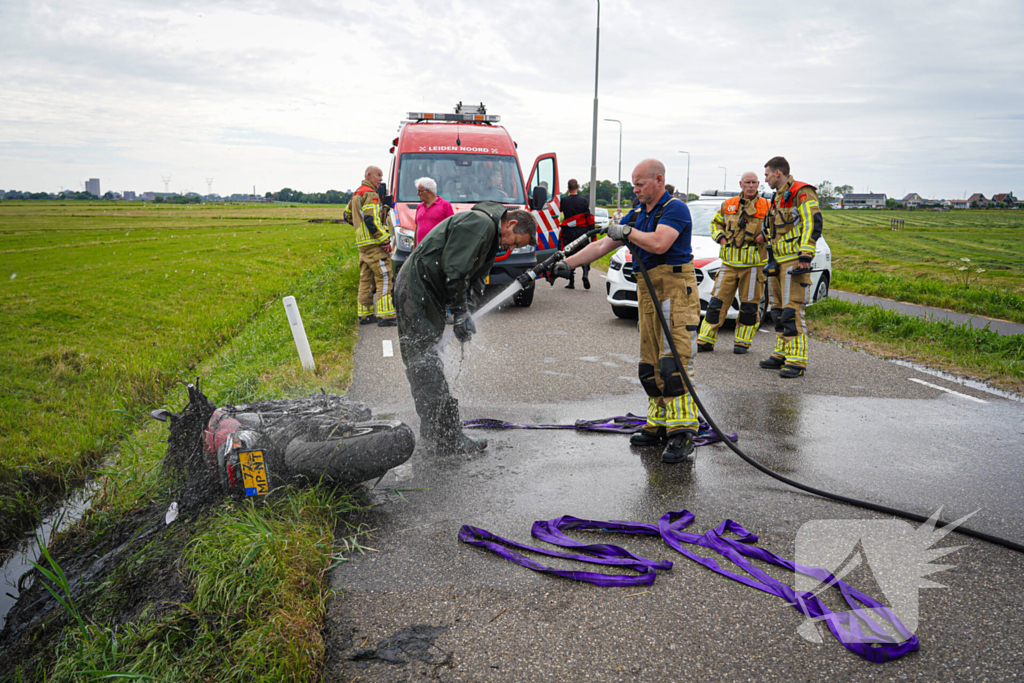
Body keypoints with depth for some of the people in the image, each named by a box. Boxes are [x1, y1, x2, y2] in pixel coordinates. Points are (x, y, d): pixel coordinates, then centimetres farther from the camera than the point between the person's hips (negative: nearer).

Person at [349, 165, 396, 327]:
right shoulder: (370, 194, -13)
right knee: (384, 279, -9)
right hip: (374, 244, -10)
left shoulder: (357, 194, 19)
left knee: (366, 279, 13)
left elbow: (348, 214, 30)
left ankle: (364, 314, 17)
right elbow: (371, 220, -21)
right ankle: (385, 316, -12)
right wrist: (385, 240, -18)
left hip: (363, 244, 10)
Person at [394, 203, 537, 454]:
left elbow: (470, 277, 17)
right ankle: (447, 440, -8)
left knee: (422, 363, 13)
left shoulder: (490, 233, 19)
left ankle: (432, 433, 21)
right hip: (417, 292, -11)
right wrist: (461, 313, -17)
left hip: (426, 296, 11)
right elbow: (454, 270, -22)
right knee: (427, 365, -9)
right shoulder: (480, 223, -15)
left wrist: (464, 315, 3)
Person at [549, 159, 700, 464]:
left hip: (675, 291, -9)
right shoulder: (637, 214, 19)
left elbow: (659, 244, -23)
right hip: (648, 293, 9)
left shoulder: (675, 208, -6)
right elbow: (602, 245, 17)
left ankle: (682, 433, -13)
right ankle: (659, 426, 15)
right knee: (651, 366, 8)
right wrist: (566, 264, 11)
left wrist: (627, 232, -8)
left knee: (674, 363, -14)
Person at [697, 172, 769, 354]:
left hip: (753, 263, -2)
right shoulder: (728, 205, 9)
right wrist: (720, 237, 4)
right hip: (730, 262, 2)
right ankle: (706, 340, 7)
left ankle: (743, 342, 17)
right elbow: (716, 223, 22)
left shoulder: (767, 207, 2)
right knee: (718, 301, 1)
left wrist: (765, 235, -9)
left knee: (749, 305, 4)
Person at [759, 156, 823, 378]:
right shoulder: (779, 196, 20)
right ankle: (781, 354, 20)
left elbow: (813, 224, -18)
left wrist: (806, 255, -23)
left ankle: (797, 361, -11)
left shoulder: (802, 193, -10)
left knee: (792, 311, -13)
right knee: (779, 310, 12)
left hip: (794, 261, -10)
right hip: (778, 261, 10)